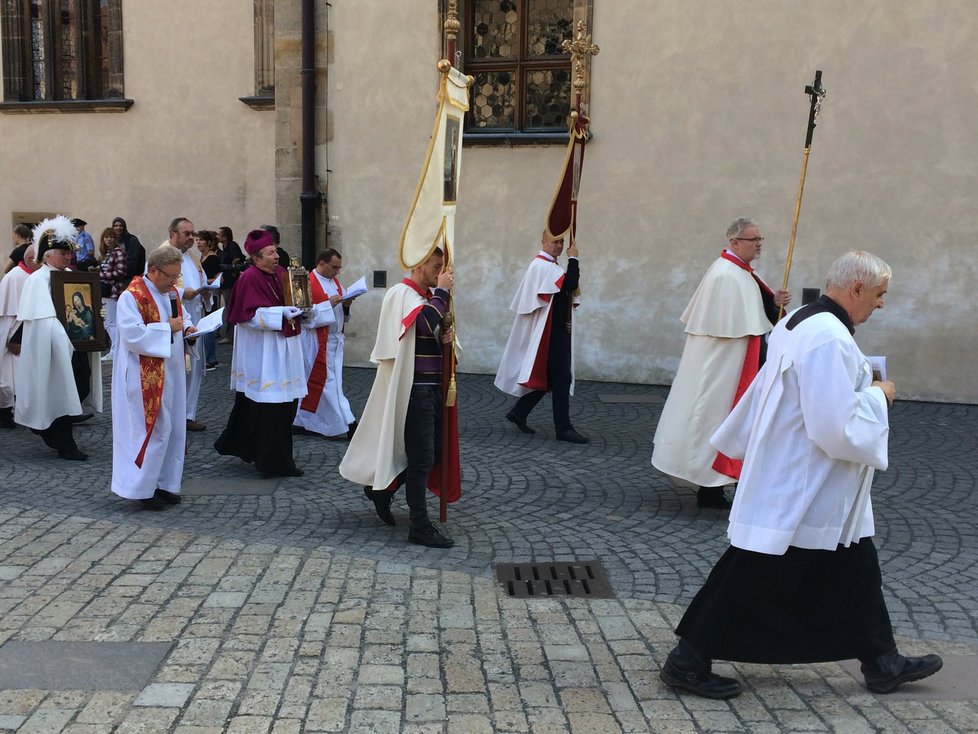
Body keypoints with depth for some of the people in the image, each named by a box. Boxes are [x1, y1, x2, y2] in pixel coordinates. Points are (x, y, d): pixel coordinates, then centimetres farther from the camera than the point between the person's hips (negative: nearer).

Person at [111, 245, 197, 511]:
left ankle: (164, 483, 21)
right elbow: (133, 335, -23)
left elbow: (183, 317, 25)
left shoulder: (172, 292, 11)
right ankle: (142, 488, 6)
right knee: (153, 429, -5)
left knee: (172, 429, 11)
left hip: (171, 374, 8)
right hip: (146, 377, -8)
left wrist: (187, 328, 2)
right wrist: (167, 327, -19)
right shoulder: (132, 296, -15)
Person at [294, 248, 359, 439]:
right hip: (318, 340, -8)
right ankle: (347, 424, -5)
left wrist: (345, 305, -5)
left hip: (335, 339, 8)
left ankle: (306, 419, 22)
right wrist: (328, 304, -23)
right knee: (329, 382, -5)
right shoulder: (309, 282, -11)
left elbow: (342, 315, 17)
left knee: (317, 381, 12)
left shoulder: (335, 282, 13)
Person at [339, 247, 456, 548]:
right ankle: (420, 526, 3)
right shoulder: (402, 294, -11)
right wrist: (442, 291, -16)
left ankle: (382, 488, 31)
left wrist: (444, 337, 0)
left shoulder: (428, 297, 15)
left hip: (431, 386, 9)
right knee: (422, 457, -5)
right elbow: (425, 321, -30)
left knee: (432, 453, 14)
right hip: (413, 388, -9)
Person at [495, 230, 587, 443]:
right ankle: (563, 428, -3)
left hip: (556, 331, 10)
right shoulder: (542, 266, -15)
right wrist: (573, 258, -15)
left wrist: (566, 319, 6)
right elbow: (571, 283, -27)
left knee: (547, 378, 14)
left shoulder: (548, 266, 17)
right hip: (550, 332, -10)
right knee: (561, 378, -8)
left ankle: (519, 412, 21)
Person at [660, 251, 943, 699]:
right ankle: (688, 662, 11)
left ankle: (882, 664, 32)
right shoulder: (829, 339, -25)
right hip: (798, 495, -11)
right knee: (753, 582, 0)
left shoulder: (800, 323, 7)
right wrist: (877, 396, -13)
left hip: (810, 492, 11)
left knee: (856, 574, 19)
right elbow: (838, 428, -27)